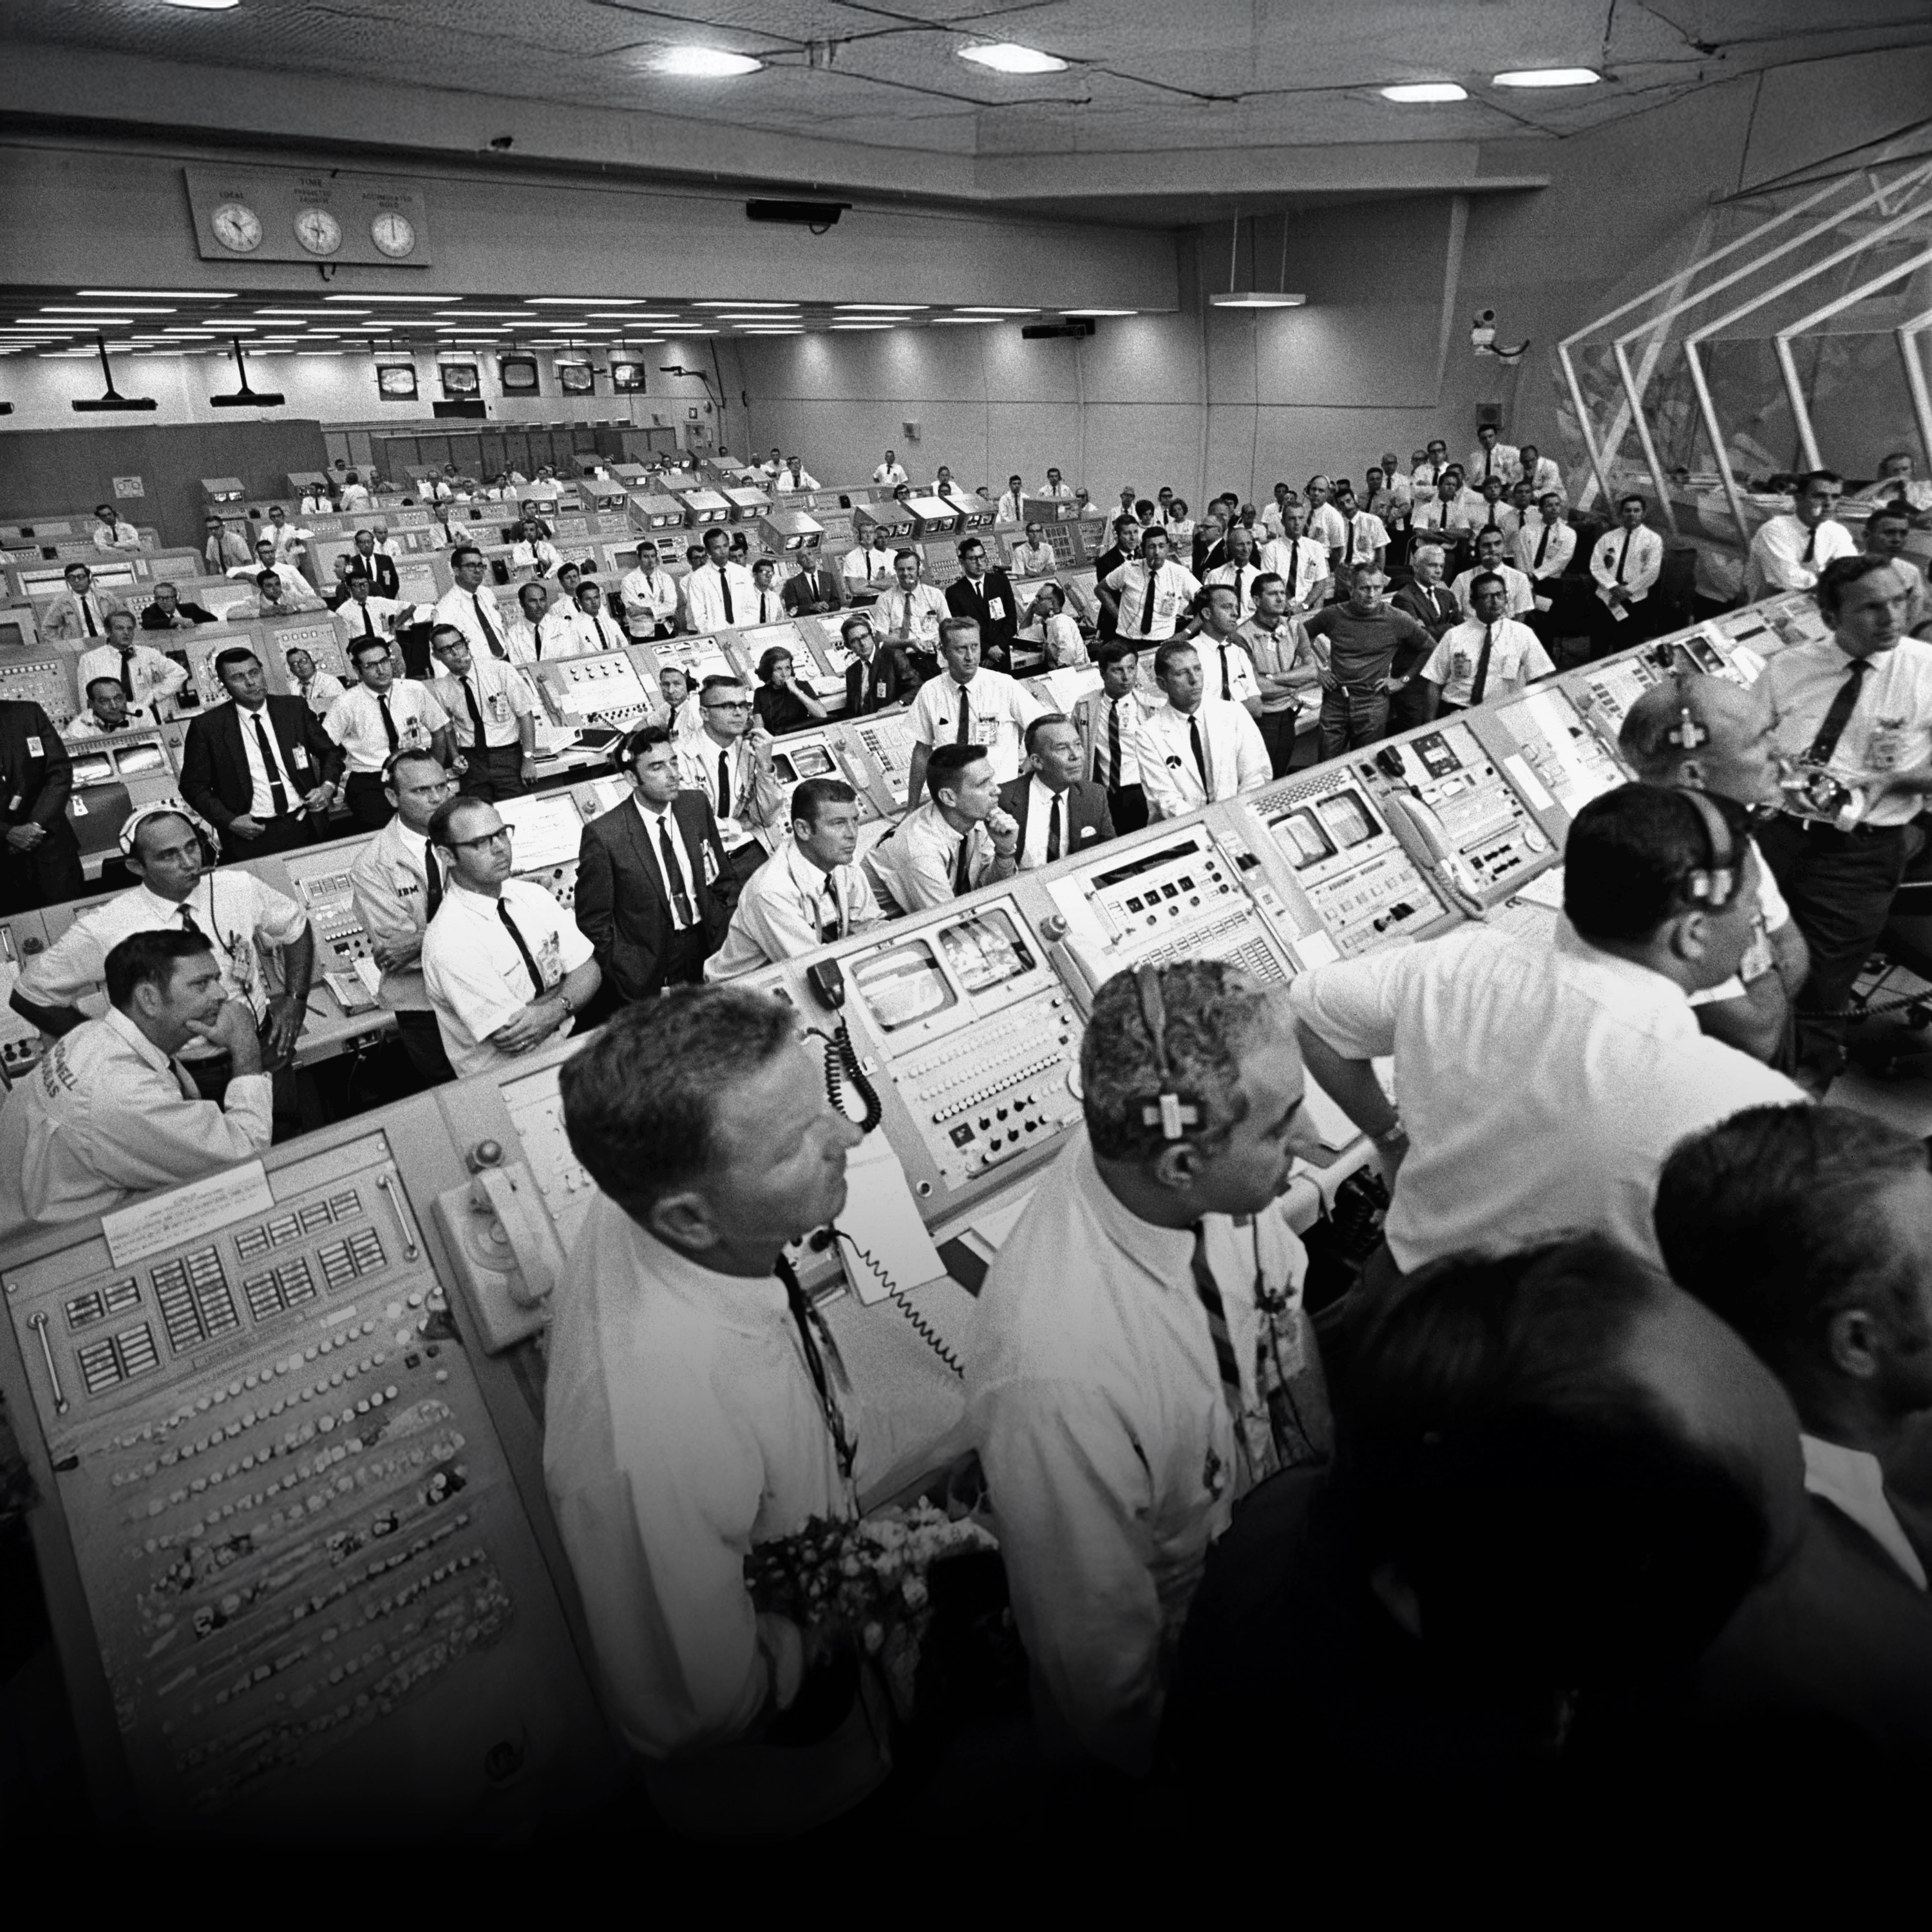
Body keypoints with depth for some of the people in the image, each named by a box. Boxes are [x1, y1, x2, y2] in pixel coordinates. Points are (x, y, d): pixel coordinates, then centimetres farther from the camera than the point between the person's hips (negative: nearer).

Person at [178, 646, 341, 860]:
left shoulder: (294, 709, 5)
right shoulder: (206, 726, -2)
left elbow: (330, 751, 14)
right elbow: (193, 785, 2)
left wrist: (328, 786, -4)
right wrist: (229, 821, -10)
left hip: (307, 825, 2)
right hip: (252, 835, -2)